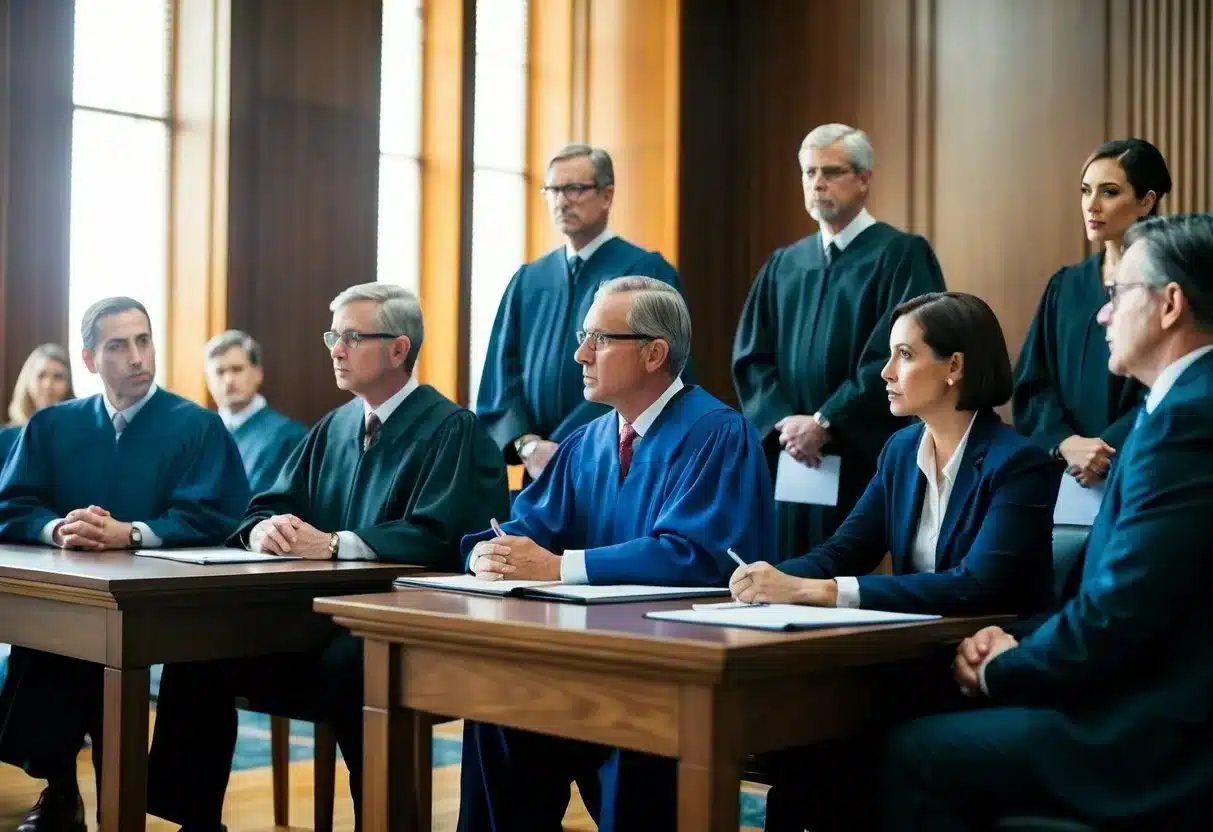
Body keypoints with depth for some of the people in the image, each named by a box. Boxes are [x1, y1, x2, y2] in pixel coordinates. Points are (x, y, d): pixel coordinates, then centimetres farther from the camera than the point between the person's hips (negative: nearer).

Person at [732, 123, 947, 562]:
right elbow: (750, 356, 10)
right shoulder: (783, 266, 14)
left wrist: (825, 422, -14)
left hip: (867, 458, -5)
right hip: (788, 456, 5)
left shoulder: (901, 255, -3)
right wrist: (784, 422, -7)